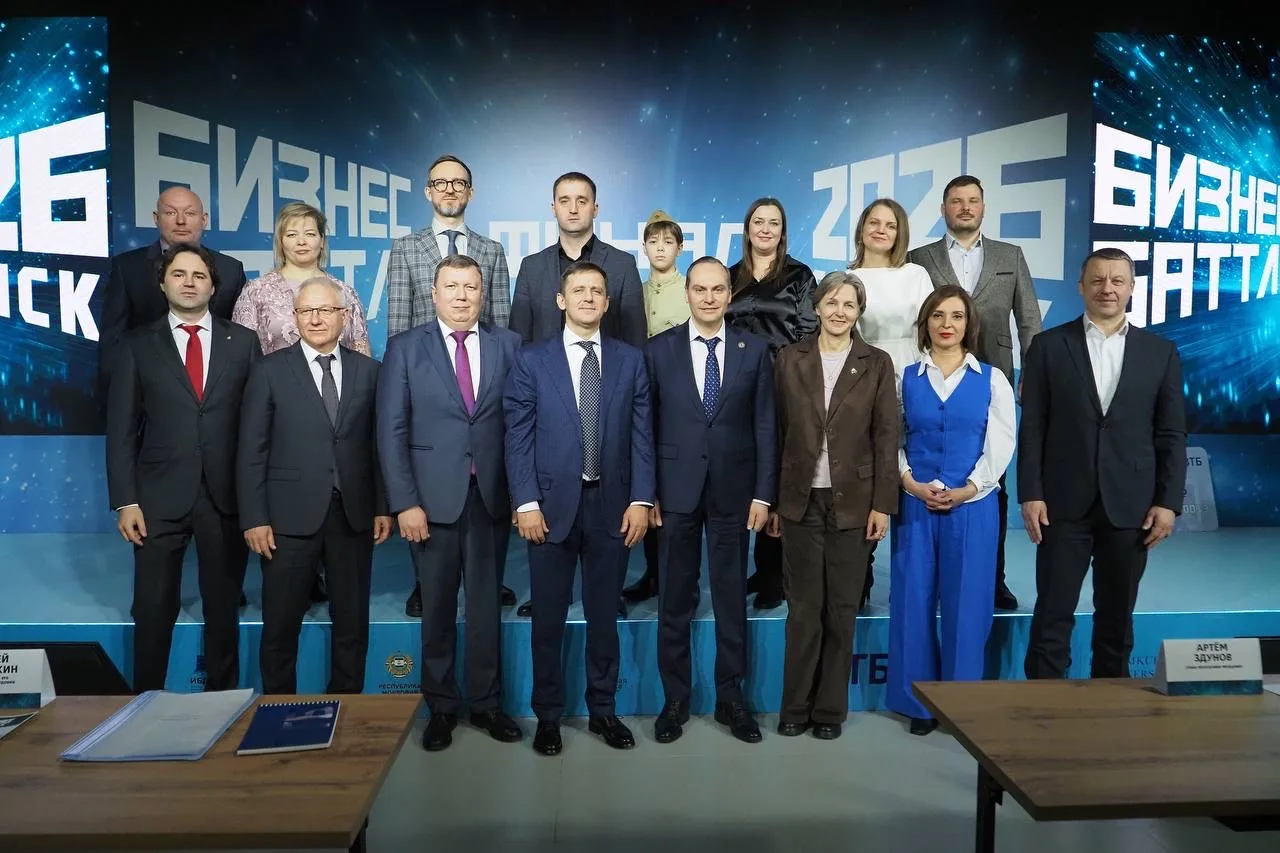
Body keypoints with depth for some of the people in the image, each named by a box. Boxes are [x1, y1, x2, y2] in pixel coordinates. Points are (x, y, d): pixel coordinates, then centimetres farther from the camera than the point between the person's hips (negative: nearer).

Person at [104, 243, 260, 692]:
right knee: (154, 611, 6)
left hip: (226, 497, 1)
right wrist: (125, 501, -5)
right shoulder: (136, 345, 6)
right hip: (159, 498, 0)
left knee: (223, 609, 10)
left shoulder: (242, 341, 6)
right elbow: (121, 430, 3)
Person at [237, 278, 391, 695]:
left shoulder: (368, 370, 6)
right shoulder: (270, 370, 0)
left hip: (354, 515, 2)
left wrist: (383, 507, 2)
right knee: (281, 624, 7)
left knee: (353, 622, 11)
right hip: (290, 516, -2)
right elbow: (251, 451, -2)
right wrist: (254, 519, -7)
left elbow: (377, 444, 7)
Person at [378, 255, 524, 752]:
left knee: (487, 604, 10)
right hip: (433, 498, -1)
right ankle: (441, 706, 25)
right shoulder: (406, 348, 2)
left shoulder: (508, 344, 5)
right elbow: (392, 431, -2)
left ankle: (486, 702, 26)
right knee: (438, 607, 9)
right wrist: (405, 502, -9)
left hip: (492, 496, 1)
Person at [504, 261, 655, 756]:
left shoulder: (630, 361, 7)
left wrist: (641, 499, -5)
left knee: (604, 615, 11)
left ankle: (602, 711, 27)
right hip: (551, 505, -1)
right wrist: (526, 503, -10)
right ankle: (548, 715, 24)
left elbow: (641, 435, 3)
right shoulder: (531, 361, 2)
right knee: (548, 618, 8)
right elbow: (518, 437, -2)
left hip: (611, 506, 1)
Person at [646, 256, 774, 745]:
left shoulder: (754, 350, 3)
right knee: (675, 599, 8)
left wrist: (763, 493, -3)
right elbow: (647, 426, 1)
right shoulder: (659, 350, 1)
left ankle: (730, 698, 24)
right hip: (676, 490, 0)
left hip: (733, 491, 1)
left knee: (732, 598, 9)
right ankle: (675, 699, 22)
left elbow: (765, 426, 2)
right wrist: (647, 492, -2)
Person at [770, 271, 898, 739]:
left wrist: (883, 504, -5)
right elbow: (778, 432, 4)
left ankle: (830, 708, 22)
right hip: (801, 501, 0)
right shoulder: (790, 359, 4)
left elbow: (886, 437, 1)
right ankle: (796, 706, 20)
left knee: (842, 609, 8)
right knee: (803, 607, 6)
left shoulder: (876, 363, 2)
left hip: (853, 501, 0)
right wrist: (772, 500, 2)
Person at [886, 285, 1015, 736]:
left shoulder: (991, 379, 4)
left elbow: (1001, 445, 0)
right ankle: (919, 702, 17)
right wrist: (910, 482, -10)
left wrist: (967, 490, -11)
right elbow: (893, 441, 4)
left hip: (972, 505, -1)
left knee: (965, 603, 4)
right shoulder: (906, 378, 6)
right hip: (914, 504, 1)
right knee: (914, 601, 3)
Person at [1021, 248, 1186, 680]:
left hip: (1130, 505, 2)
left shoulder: (1160, 352, 7)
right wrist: (1030, 494, -7)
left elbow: (1172, 435, 6)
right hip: (1065, 503, -1)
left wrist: (1168, 501, -2)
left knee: (1117, 614, 12)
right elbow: (1032, 428, -1)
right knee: (1053, 613, 1)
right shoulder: (1048, 346, 2)